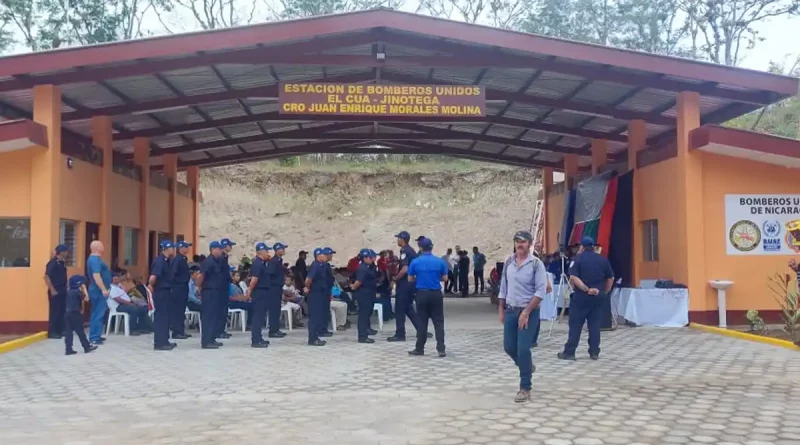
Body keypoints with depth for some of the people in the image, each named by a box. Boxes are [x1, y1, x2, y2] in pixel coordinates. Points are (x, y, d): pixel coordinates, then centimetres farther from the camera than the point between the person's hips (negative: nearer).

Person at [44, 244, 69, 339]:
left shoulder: (62, 263, 13)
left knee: (62, 311, 10)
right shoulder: (53, 263, -12)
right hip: (55, 291, -8)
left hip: (62, 291, 8)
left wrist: (65, 288, 14)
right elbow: (46, 277, -16)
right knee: (54, 312, -4)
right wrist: (52, 290, -17)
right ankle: (52, 332, 1)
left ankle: (60, 330, 17)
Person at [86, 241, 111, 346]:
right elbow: (96, 276, -26)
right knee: (98, 314, -9)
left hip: (98, 291, 11)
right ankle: (94, 338, -8)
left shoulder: (95, 259, 15)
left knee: (97, 314, 15)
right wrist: (104, 289, -27)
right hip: (99, 291, -11)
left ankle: (95, 336, 21)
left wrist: (104, 289, 28)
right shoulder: (95, 260, -18)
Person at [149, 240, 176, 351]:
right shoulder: (159, 261, -18)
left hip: (166, 291, 9)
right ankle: (159, 343, 1)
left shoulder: (167, 261, 12)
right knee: (161, 317, -4)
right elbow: (152, 277, -28)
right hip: (161, 292, -9)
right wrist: (151, 286, -10)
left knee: (165, 316, 14)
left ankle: (164, 341, 23)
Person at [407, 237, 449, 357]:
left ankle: (419, 349, 14)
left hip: (422, 294, 0)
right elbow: (444, 278, 3)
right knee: (438, 322, 3)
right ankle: (441, 349, -3)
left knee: (422, 322, 8)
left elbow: (410, 279, 3)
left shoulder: (415, 262, -4)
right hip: (436, 294, 0)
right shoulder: (440, 261, -3)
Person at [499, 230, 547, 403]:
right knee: (509, 347, 9)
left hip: (529, 312, -5)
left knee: (523, 348, -8)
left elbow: (540, 291, -15)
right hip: (510, 310, 5)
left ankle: (525, 388, 4)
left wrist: (526, 312, -18)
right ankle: (527, 364, 40)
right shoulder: (508, 262, 4)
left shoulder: (536, 264, -11)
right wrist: (501, 310, 11)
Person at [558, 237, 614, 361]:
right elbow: (610, 279, 9)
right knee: (595, 325, 8)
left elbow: (573, 277, -16)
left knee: (575, 324, 1)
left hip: (581, 296, -3)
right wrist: (605, 292, 16)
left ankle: (569, 352, 2)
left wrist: (586, 289, -15)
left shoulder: (578, 258, -4)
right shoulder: (603, 259, 7)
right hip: (597, 296, 3)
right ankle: (594, 352, 9)